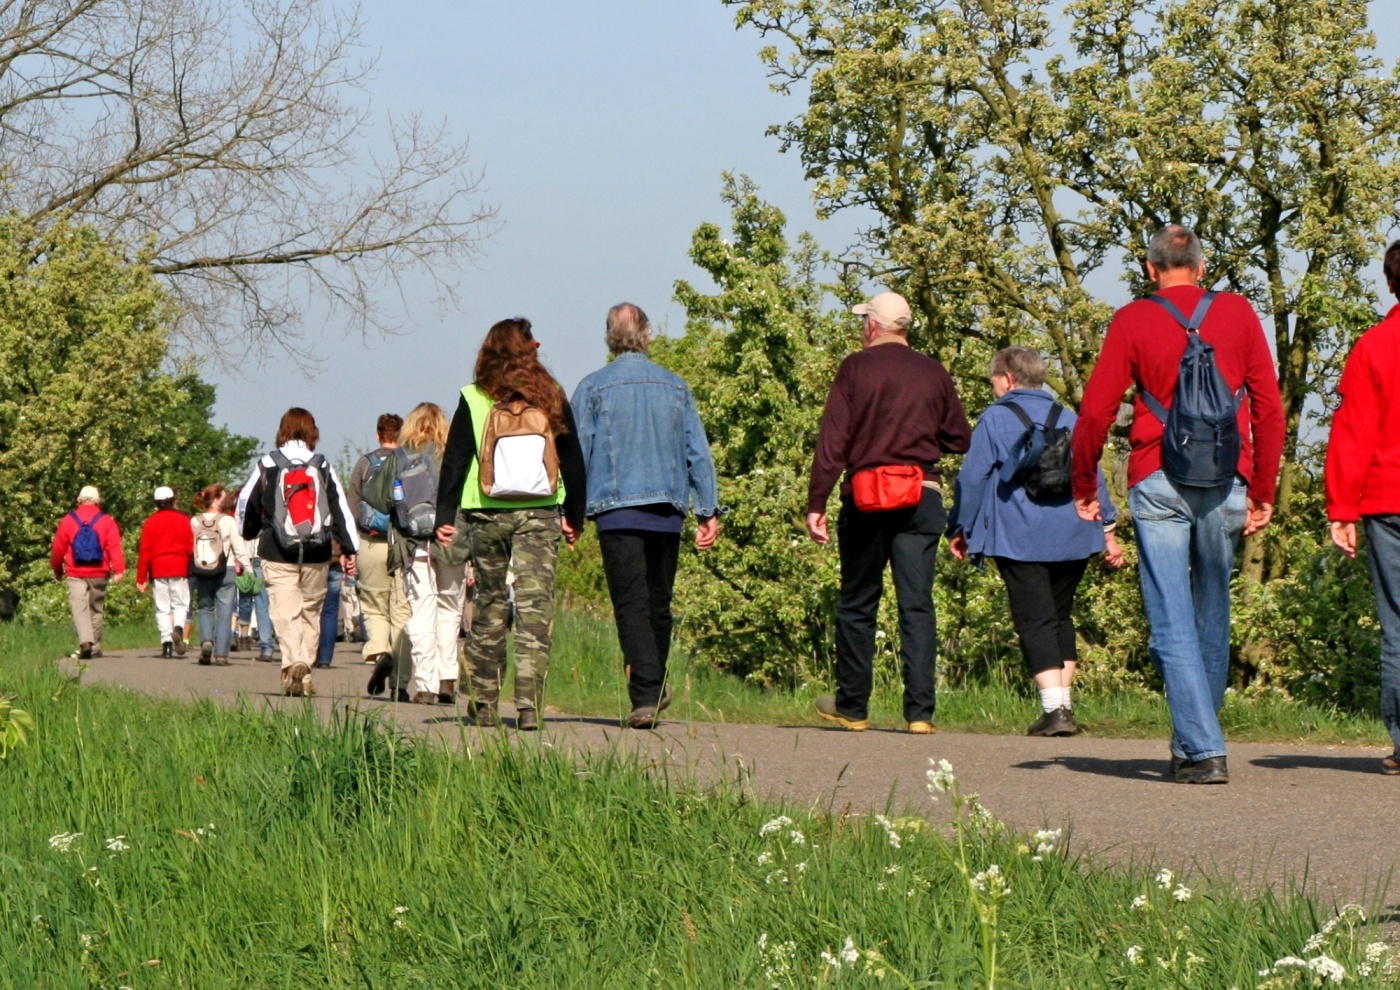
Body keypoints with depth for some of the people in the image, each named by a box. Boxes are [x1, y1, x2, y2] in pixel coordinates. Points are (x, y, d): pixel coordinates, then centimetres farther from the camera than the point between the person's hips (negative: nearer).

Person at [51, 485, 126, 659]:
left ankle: (85, 641, -28)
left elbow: (58, 548, 7)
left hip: (75, 574, -1)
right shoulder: (106, 521, 1)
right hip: (99, 574, 1)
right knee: (96, 609, 13)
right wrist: (119, 570, -15)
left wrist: (57, 570, 21)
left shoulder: (68, 520, 2)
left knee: (79, 608, -7)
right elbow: (114, 547, -10)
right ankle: (95, 648, 17)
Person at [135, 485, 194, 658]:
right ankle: (178, 628, -23)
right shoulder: (184, 520, 3)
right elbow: (191, 547, 1)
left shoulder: (150, 522, 3)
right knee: (181, 604, 5)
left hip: (158, 570, 0)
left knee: (162, 608, 4)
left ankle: (166, 641, -4)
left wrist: (141, 578, 2)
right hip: (180, 570, 0)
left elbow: (144, 551, 0)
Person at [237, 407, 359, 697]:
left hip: (278, 555, -2)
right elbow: (340, 509, 2)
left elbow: (246, 502, 9)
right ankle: (305, 677, 13)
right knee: (311, 612, 13)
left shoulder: (267, 465, 1)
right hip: (317, 555, 2)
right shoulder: (322, 467, 5)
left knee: (286, 613, -7)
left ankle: (294, 662, -30)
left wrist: (250, 532, 29)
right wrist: (349, 549, 4)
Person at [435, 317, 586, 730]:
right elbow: (573, 461, 7)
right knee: (535, 604, -4)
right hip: (540, 515, -1)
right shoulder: (551, 398, 3)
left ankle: (484, 703, 17)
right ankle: (529, 704, -15)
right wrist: (574, 515, 16)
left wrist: (445, 517, 3)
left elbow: (454, 461, 0)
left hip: (487, 514, 1)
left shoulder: (474, 400, 1)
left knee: (489, 604, 13)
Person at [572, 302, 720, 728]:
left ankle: (646, 696, -17)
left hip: (617, 510, -3)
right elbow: (698, 452, 8)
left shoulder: (593, 388, 0)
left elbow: (577, 453, -1)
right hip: (668, 510, 3)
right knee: (659, 604, 15)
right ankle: (655, 688, 26)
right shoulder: (675, 387, 9)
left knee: (631, 604, -7)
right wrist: (708, 510, 10)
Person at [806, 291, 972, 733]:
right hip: (922, 497, 2)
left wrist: (816, 505, -5)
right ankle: (920, 710, -7)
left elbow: (832, 442, -6)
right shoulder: (934, 373, 6)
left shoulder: (856, 368, -1)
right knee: (917, 605, 0)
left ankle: (852, 706, 16)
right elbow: (960, 439, 10)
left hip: (866, 498, -2)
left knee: (857, 605, 10)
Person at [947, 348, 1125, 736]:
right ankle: (1063, 702, 14)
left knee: (1035, 621, -7)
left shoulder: (995, 418, 1)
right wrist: (1107, 530, 17)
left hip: (1019, 539, -5)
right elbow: (1093, 475, 14)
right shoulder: (1068, 419, 14)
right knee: (1060, 616, 17)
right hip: (1072, 536, 5)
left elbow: (972, 478, -2)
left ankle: (1054, 709, -18)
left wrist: (960, 529, 7)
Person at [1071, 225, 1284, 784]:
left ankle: (1204, 750, -11)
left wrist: (1084, 486, 11)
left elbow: (1095, 412, -3)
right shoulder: (1238, 314, 7)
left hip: (1159, 483, -2)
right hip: (1226, 484, 2)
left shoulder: (1133, 322, 1)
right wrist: (1263, 491, 12)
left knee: (1173, 623, -2)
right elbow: (1269, 408, 5)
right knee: (1213, 616, 15)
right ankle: (1193, 742, 23)